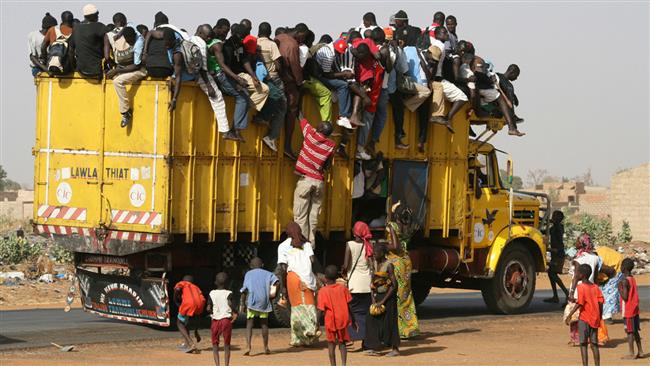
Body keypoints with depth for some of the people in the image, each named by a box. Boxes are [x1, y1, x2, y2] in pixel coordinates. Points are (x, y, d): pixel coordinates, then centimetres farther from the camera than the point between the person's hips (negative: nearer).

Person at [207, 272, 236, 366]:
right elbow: (230, 303, -23)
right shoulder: (229, 293, -4)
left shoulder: (212, 293, 2)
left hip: (215, 320, 1)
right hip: (226, 319, -1)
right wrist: (234, 313, -9)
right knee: (227, 345, 8)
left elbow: (208, 309, -3)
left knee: (215, 345, 8)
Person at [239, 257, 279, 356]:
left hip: (251, 302, -1)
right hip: (264, 302, 1)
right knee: (264, 324, 13)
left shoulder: (248, 274, 11)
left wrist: (242, 304, 5)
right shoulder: (267, 273, 12)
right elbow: (276, 281, -7)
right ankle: (266, 348, 18)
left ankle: (248, 346, -19)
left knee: (249, 324, -1)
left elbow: (244, 290, 2)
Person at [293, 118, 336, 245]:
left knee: (301, 216, -2)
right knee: (314, 216, 7)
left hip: (305, 179, -3)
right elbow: (327, 164, 9)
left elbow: (303, 121, 13)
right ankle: (311, 244, 6)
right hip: (319, 182, 3)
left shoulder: (311, 134, -6)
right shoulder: (331, 145, 1)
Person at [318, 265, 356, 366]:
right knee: (342, 343, 11)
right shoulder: (343, 288, 1)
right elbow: (349, 306, 4)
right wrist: (353, 320, 14)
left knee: (331, 344, 9)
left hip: (330, 321, -2)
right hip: (343, 320, 2)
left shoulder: (323, 291, -8)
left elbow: (321, 310, -10)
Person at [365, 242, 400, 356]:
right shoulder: (375, 263, 6)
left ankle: (395, 349, 9)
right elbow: (373, 282, 10)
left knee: (389, 321, -2)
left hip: (388, 296, -7)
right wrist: (373, 298, -3)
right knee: (373, 320, 0)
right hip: (378, 295, 7)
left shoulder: (389, 265, -15)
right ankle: (375, 347, 4)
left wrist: (382, 301, -15)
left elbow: (394, 285, -16)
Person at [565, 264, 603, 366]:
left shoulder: (581, 287, -10)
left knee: (583, 344, -2)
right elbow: (600, 302, 5)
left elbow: (579, 303, -18)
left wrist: (570, 315, -17)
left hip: (584, 318, -6)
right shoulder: (595, 287, 9)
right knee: (594, 344, 11)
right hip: (595, 319, 6)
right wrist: (599, 317, 13)